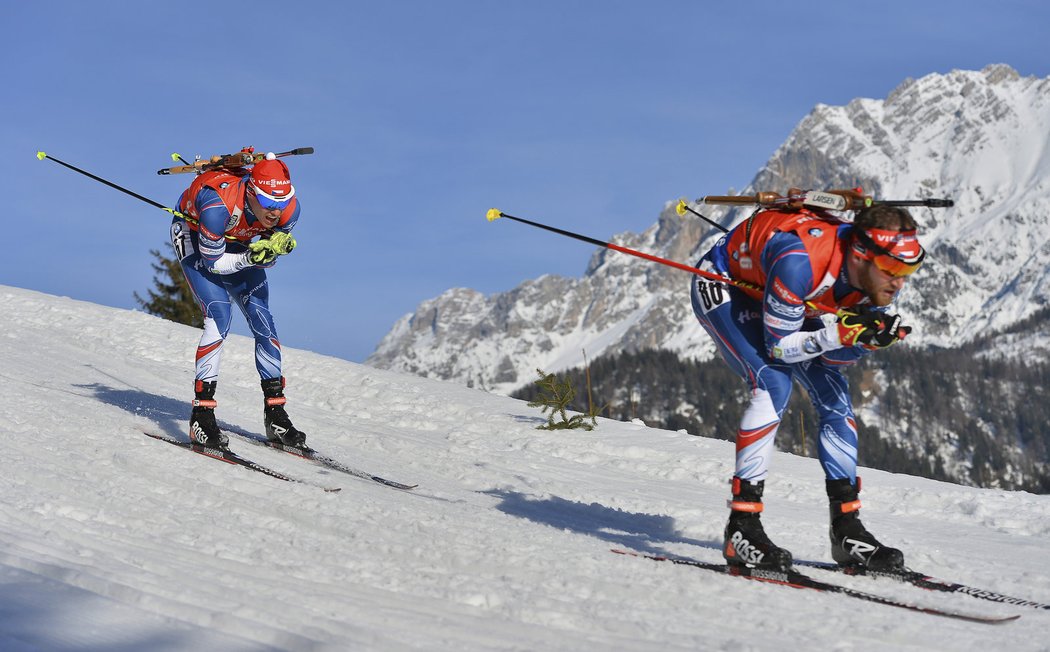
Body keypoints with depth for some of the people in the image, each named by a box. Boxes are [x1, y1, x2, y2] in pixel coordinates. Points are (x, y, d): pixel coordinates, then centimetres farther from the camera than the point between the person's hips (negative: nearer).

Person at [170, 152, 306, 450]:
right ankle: (202, 414, -19)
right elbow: (213, 263, -28)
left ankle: (275, 415, 3)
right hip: (193, 234, -5)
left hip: (236, 242, 5)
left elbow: (267, 258, -10)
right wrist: (251, 257, -41)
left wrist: (275, 247, -32)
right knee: (220, 316, -22)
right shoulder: (218, 204, -41)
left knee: (262, 320, -5)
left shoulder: (289, 208, -27)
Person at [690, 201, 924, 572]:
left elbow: (835, 356, -13)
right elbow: (778, 346, -31)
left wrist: (870, 337, -33)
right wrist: (842, 332, -42)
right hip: (722, 286, -7)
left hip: (783, 300, 7)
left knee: (834, 396, -3)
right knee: (774, 384, -26)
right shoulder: (800, 262, -42)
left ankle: (847, 531, 6)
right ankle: (742, 528, -23)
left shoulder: (880, 278, -21)